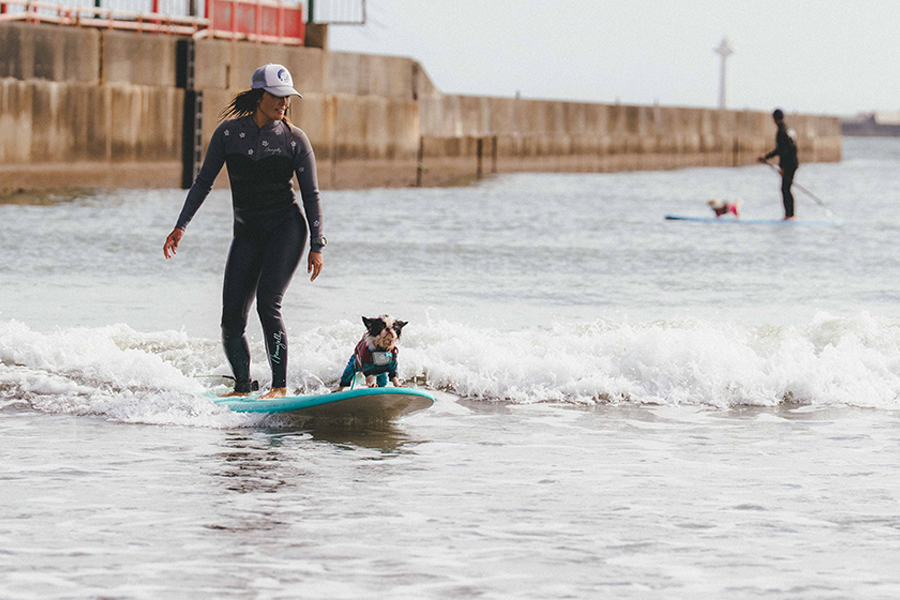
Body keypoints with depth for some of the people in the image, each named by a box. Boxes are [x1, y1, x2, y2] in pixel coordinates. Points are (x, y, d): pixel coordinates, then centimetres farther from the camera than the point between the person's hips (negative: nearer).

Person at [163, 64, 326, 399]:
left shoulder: (294, 139, -2)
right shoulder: (229, 132, 1)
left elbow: (311, 194, 2)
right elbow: (204, 182, 7)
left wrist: (316, 246, -2)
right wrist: (181, 226, 2)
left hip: (287, 227, -3)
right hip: (247, 233, 3)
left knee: (267, 302, -22)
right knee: (232, 318, -4)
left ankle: (280, 386, -16)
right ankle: (242, 388, 15)